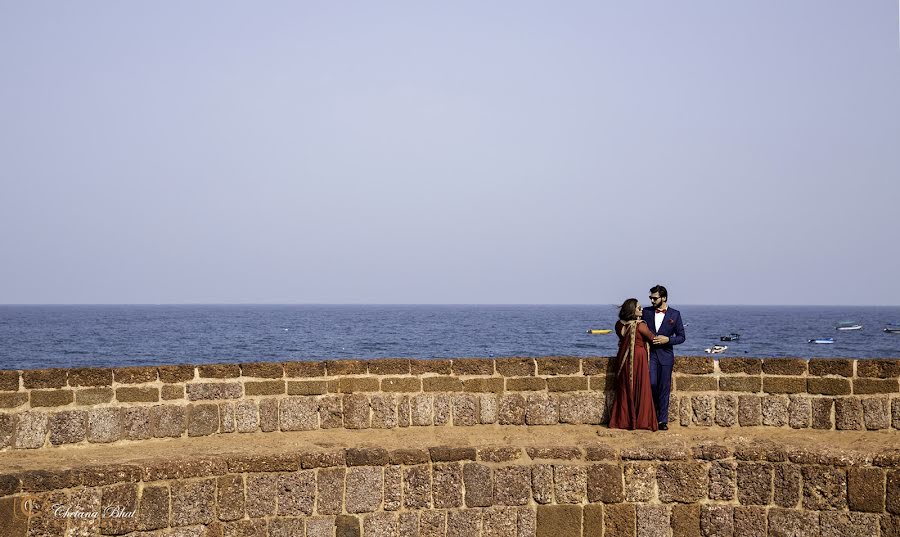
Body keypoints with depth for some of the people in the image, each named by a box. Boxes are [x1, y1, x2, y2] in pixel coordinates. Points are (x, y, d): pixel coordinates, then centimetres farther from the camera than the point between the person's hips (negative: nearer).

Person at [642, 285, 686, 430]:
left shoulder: (675, 314, 2)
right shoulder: (646, 312, 5)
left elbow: (681, 337, 4)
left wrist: (667, 339, -12)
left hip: (666, 354, 0)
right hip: (649, 353, 0)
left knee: (664, 388, 1)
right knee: (652, 384, -11)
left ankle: (663, 420, 6)